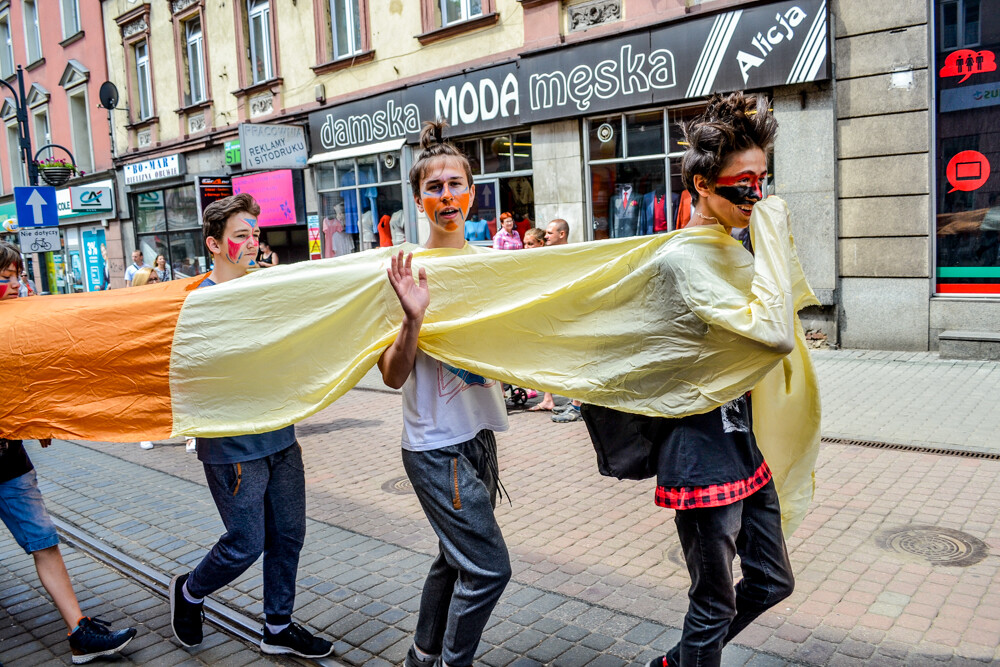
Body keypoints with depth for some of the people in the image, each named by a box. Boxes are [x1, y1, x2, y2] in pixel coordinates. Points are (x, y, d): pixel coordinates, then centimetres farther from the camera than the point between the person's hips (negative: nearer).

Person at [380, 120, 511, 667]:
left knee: (456, 559, 20)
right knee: (488, 567, -4)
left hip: (479, 435, 7)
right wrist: (412, 319, -32)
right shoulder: (411, 270, -13)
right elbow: (393, 376, -17)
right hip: (436, 445, -7)